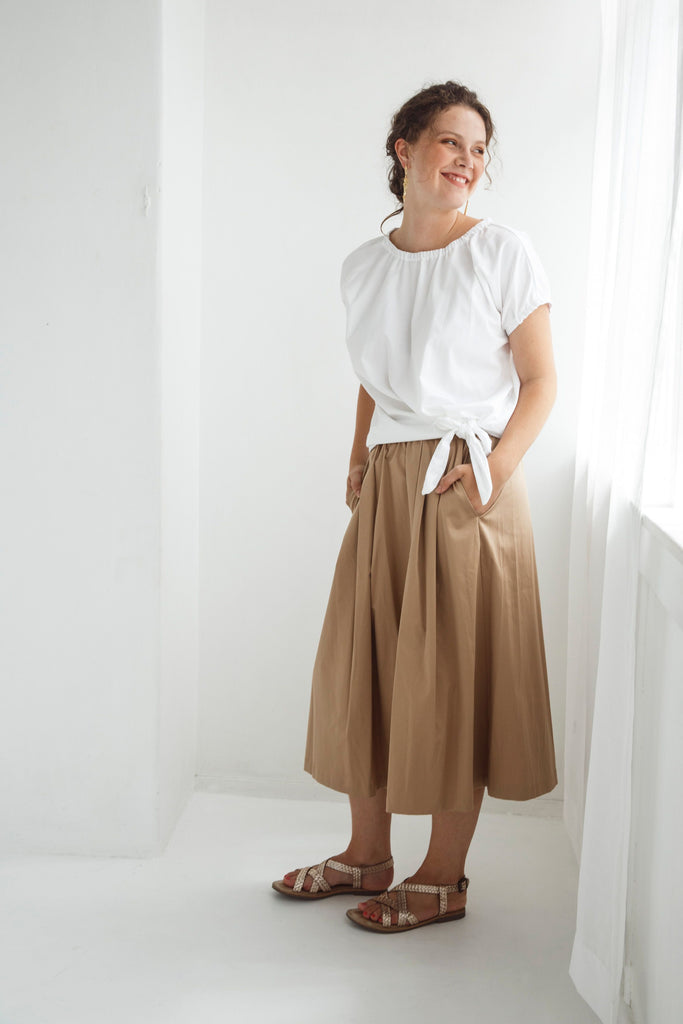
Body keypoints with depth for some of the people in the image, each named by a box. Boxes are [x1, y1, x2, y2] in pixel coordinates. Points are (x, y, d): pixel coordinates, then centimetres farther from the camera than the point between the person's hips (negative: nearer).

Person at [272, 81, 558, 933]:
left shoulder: (501, 251, -5)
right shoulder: (363, 267, 10)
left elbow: (540, 380, -4)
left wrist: (496, 469, -16)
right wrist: (358, 457, 7)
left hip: (467, 488, -5)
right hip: (387, 486, 5)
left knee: (456, 675, 1)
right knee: (361, 663, 10)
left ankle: (444, 878, 16)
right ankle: (367, 854, 27)